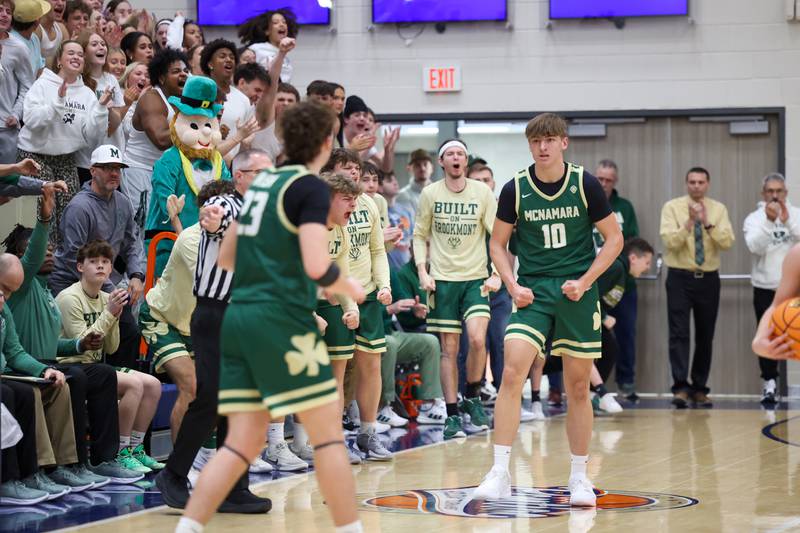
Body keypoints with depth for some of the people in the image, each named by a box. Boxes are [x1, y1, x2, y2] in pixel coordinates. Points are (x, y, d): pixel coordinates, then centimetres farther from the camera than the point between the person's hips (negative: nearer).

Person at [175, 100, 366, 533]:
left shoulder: (262, 181, 16)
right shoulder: (310, 188, -7)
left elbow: (224, 258, 22)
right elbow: (316, 266, -17)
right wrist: (349, 287, 2)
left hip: (238, 316, 8)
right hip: (282, 319, -8)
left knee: (243, 443, 6)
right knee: (327, 434, 2)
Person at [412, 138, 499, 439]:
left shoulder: (482, 192, 0)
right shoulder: (430, 194, 1)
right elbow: (420, 236, 8)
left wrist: (497, 275, -8)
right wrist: (423, 272, -4)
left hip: (476, 278, 0)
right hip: (443, 279, 1)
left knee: (477, 338, -19)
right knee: (449, 349, 0)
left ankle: (472, 398, 4)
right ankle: (452, 417, 5)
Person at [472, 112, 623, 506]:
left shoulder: (584, 184, -5)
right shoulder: (515, 189, -2)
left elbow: (614, 238, 2)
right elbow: (498, 243, 9)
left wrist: (584, 282, -8)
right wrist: (513, 285, -5)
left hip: (576, 294, 0)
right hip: (532, 292, 0)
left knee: (578, 388, 5)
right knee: (512, 373, -17)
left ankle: (579, 477, 19)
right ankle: (500, 474, -15)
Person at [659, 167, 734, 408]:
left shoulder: (718, 210, 4)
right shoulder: (672, 207, -2)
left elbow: (727, 242, -9)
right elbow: (670, 241, -14)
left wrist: (707, 223, -20)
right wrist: (689, 222, -25)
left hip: (708, 279, 3)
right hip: (680, 278, -3)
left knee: (705, 336, 8)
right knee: (679, 334, -12)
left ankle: (699, 389, 17)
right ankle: (681, 388, -16)